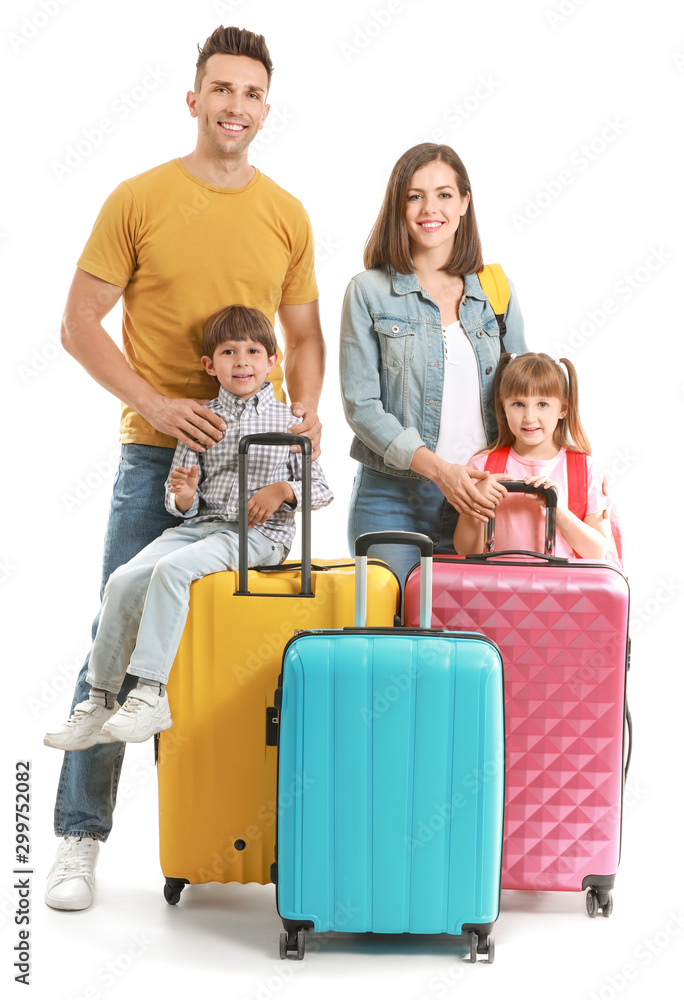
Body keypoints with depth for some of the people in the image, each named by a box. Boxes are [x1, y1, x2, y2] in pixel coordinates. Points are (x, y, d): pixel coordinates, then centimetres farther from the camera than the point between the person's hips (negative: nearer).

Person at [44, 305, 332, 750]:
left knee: (172, 568, -30)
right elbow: (185, 505, 10)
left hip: (259, 534, -4)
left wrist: (281, 490, -11)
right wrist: (183, 496, -13)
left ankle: (151, 696, -29)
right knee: (124, 580, -16)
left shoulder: (289, 420, 3)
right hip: (202, 525, 4)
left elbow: (321, 489, 6)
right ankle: (101, 701, -6)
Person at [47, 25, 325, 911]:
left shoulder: (287, 215, 9)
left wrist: (305, 410, -4)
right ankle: (79, 837, 7)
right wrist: (155, 403, -13)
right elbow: (80, 323, -1)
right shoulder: (138, 200, -1)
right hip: (157, 453, -3)